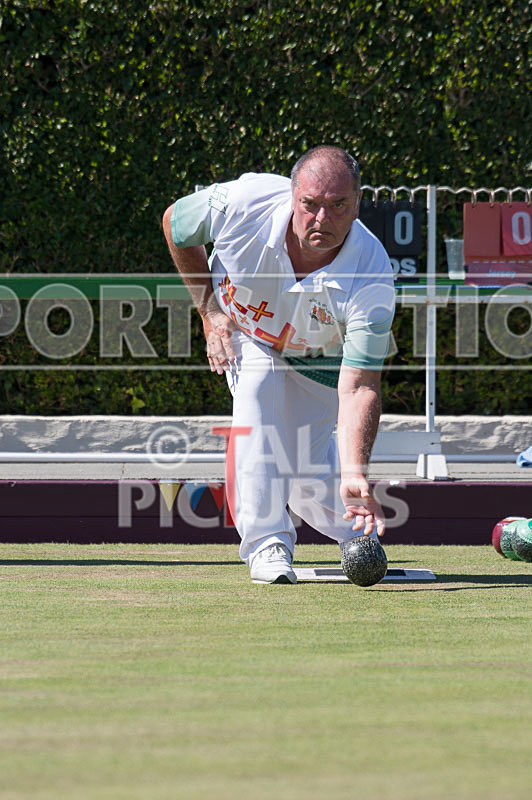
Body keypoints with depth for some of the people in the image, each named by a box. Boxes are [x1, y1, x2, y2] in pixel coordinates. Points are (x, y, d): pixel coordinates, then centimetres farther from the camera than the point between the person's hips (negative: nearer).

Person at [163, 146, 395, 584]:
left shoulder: (372, 276, -39)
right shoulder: (243, 204, -37)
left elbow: (359, 387, -42)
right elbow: (175, 222, -12)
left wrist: (354, 476, -54)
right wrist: (209, 309, -12)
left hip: (320, 356, -1)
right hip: (241, 331, 1)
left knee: (305, 472, -6)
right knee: (259, 389, -30)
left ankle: (358, 535, 30)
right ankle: (267, 543, -21)